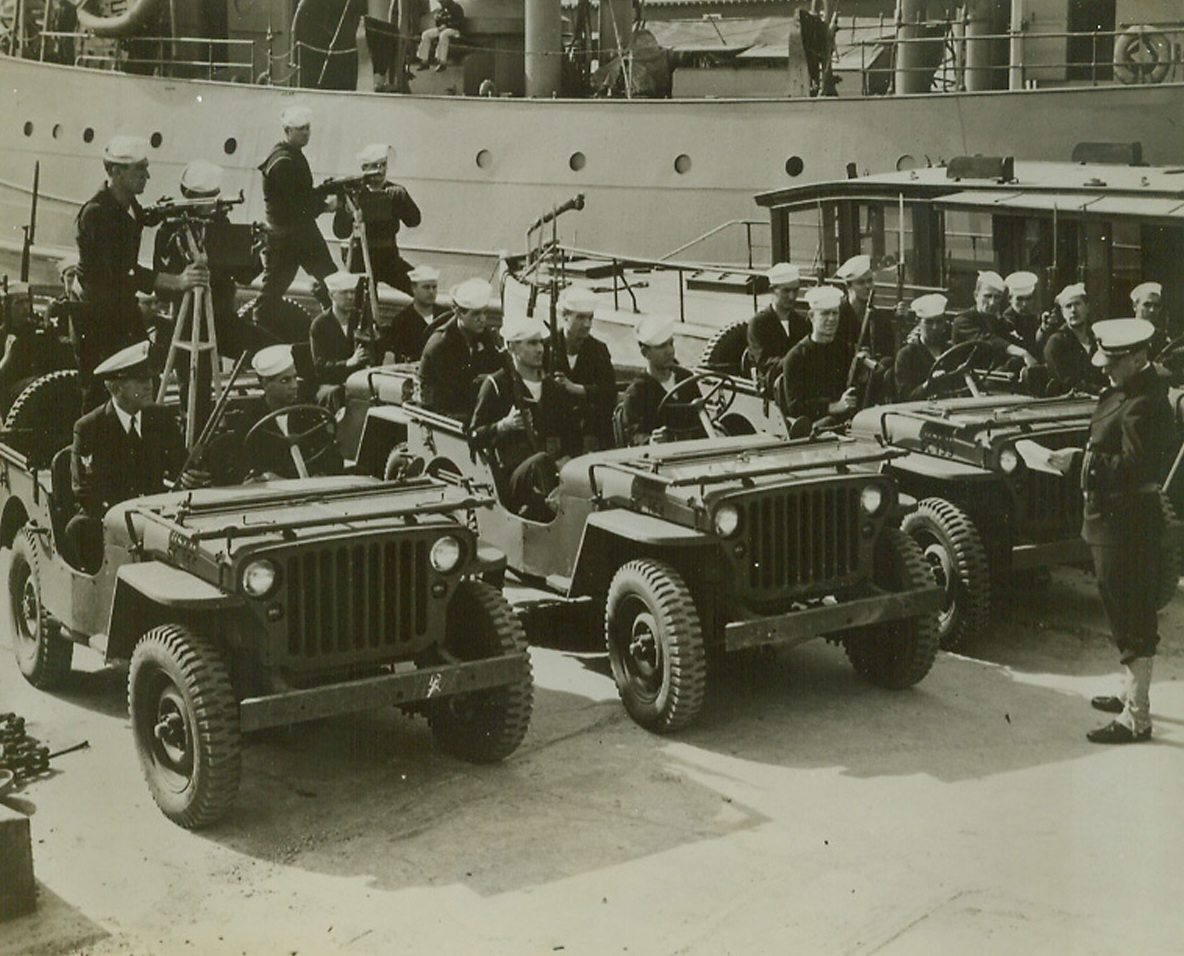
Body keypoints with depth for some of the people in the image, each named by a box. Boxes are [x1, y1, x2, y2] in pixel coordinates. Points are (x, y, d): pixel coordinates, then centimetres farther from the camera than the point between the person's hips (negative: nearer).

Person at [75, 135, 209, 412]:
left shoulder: (130, 205, 5)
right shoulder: (96, 212, -22)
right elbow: (123, 272, -31)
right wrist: (177, 282, -38)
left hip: (124, 307, 8)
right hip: (96, 317, -8)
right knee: (99, 397, -2)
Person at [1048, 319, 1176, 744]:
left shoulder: (1142, 404, -22)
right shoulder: (1128, 391, 10)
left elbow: (1134, 467, -29)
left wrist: (1081, 462, -24)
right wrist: (1086, 457, 4)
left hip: (1125, 523, -11)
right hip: (1115, 517, 11)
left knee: (1130, 617, -5)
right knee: (1129, 611, 21)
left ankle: (1136, 718, 1)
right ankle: (1133, 693, 36)